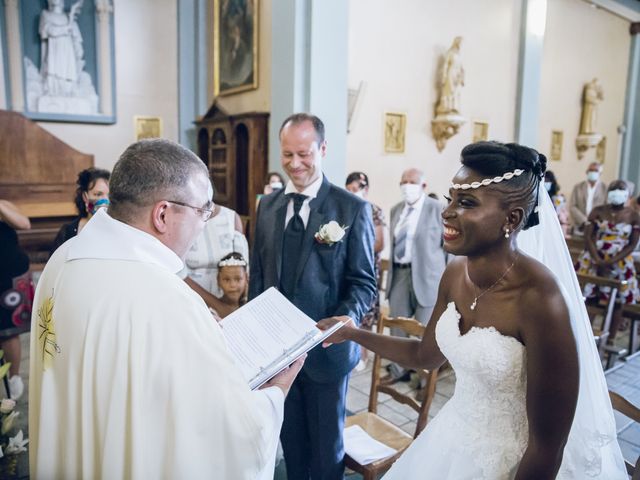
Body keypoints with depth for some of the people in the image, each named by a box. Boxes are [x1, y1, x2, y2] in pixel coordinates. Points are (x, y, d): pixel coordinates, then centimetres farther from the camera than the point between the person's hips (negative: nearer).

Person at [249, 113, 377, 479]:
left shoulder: (353, 209, -9)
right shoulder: (268, 206, 5)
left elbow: (363, 282, -10)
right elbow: (258, 273, 10)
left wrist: (345, 320, -26)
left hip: (327, 348, -4)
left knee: (327, 442, 17)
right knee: (290, 435, 22)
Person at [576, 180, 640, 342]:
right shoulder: (598, 211, -1)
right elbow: (588, 237, -5)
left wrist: (611, 262, -16)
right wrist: (599, 261, -16)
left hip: (620, 264, 1)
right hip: (594, 260, 0)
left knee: (617, 302, 3)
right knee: (584, 298, -2)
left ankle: (610, 341, 14)